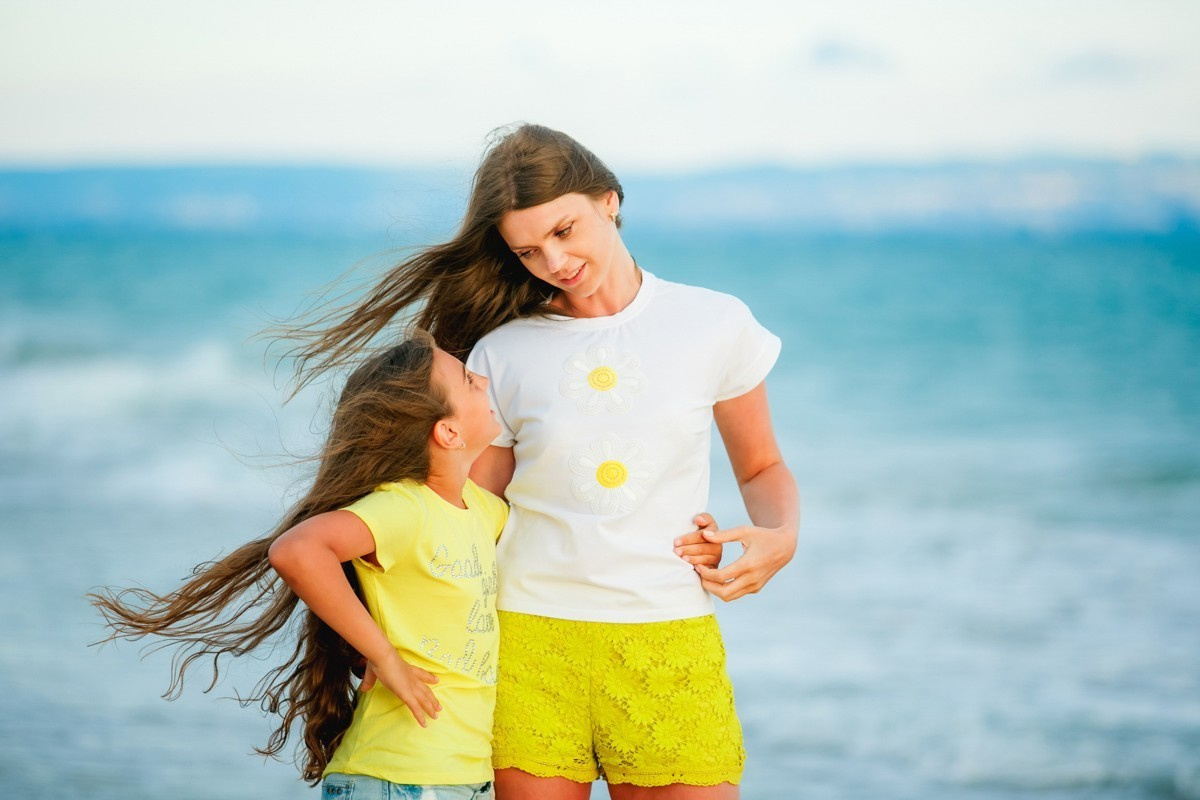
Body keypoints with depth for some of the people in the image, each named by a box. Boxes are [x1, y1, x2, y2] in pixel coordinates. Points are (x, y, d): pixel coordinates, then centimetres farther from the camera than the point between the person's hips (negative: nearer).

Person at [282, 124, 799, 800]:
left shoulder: (714, 325, 5)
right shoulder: (502, 357, 5)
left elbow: (762, 468, 17)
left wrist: (779, 538, -5)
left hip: (668, 643, 0)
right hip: (531, 642, 0)